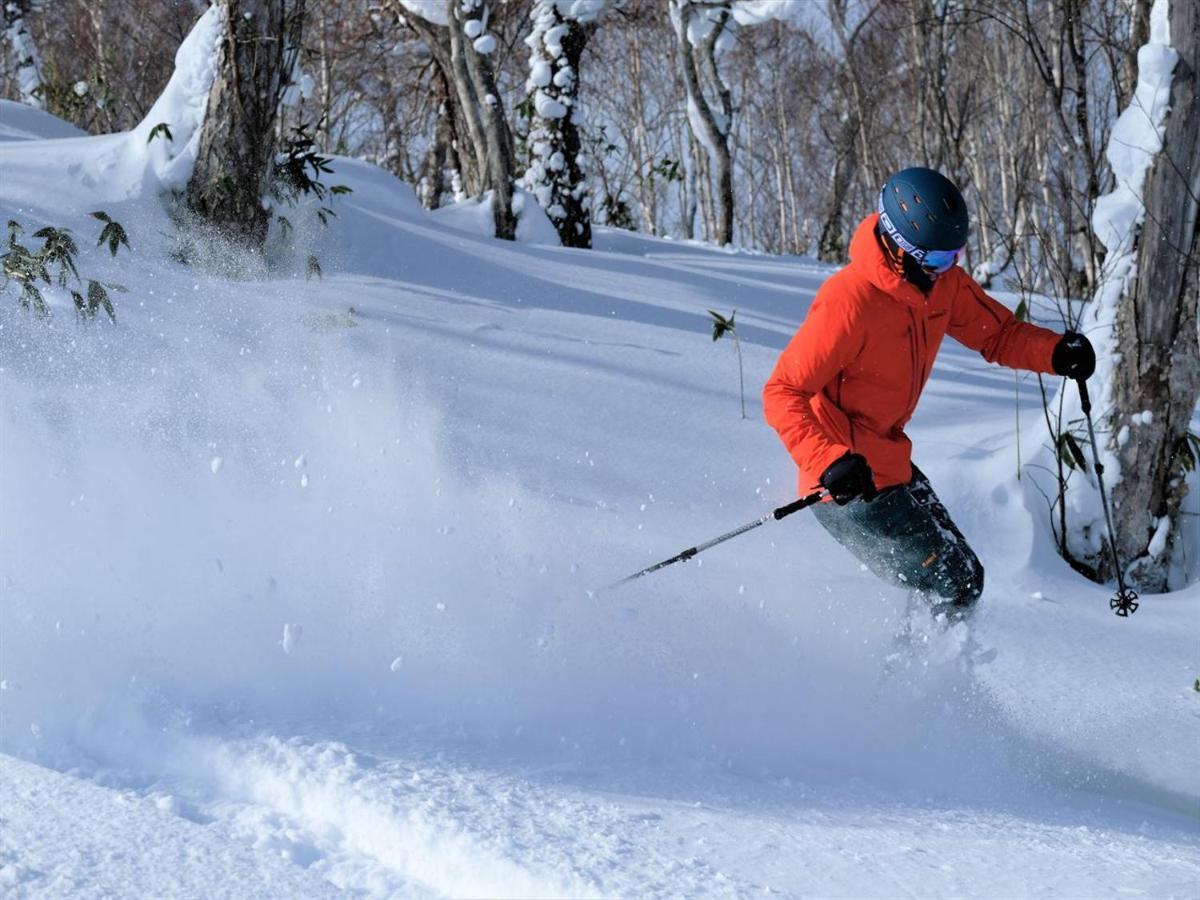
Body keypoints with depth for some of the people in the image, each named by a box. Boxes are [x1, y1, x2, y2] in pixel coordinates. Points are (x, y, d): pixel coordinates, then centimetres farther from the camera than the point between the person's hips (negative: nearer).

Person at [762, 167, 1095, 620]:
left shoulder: (942, 281, -2)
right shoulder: (850, 302, -27)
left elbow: (998, 332, 10)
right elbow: (782, 394, -26)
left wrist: (1057, 351, -11)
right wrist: (829, 463, -40)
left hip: (891, 464, 9)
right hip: (850, 482, -9)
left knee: (964, 578, 19)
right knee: (954, 587, -9)